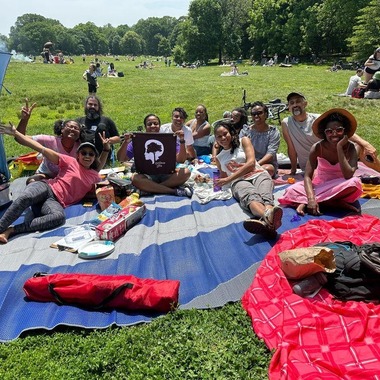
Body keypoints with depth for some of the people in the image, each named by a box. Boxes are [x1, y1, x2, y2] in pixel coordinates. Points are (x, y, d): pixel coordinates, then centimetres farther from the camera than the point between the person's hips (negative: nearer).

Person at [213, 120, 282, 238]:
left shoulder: (243, 141, 17)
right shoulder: (219, 158, 29)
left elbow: (251, 163, 2)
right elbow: (223, 178, 34)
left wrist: (229, 178, -3)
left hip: (259, 175, 0)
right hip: (239, 181, 0)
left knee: (265, 196, -39)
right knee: (252, 196, -40)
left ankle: (266, 222, -76)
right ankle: (268, 217, -77)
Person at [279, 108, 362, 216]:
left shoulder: (350, 147, -16)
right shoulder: (317, 147, -15)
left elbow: (348, 175, -29)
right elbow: (308, 176, -21)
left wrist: (339, 148, -29)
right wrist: (311, 199, -37)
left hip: (339, 188, 0)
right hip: (319, 186, 1)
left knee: (355, 182, -35)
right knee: (291, 191, -25)